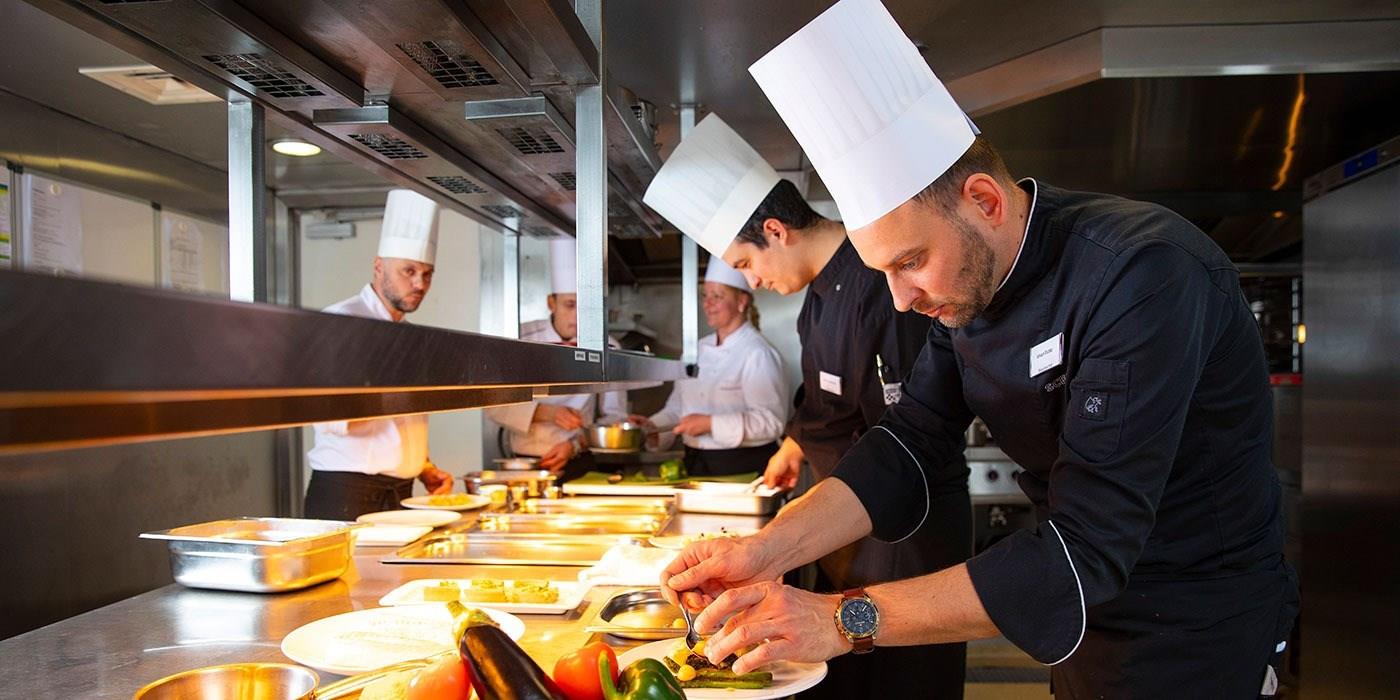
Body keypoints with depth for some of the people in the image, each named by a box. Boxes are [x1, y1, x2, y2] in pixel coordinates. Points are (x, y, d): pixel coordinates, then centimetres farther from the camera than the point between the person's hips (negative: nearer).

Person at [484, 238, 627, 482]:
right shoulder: (521, 339, 1)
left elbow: (614, 417, 5)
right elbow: (495, 404, -1)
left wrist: (576, 445, -11)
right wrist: (546, 412, -16)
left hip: (580, 462, 0)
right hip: (526, 464, 1)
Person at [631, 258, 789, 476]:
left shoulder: (757, 354, -13)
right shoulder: (699, 350, 11)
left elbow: (772, 421, -21)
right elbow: (676, 408, 17)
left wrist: (711, 424, -24)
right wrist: (653, 426, -1)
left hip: (743, 471, -6)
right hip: (697, 466, 7)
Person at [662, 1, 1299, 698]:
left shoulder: (1143, 276, -31)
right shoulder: (965, 277, -7)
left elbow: (1087, 549, -34)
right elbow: (912, 441, -6)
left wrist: (845, 620, -36)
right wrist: (768, 551, -20)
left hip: (1200, 624, -6)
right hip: (1084, 609, 6)